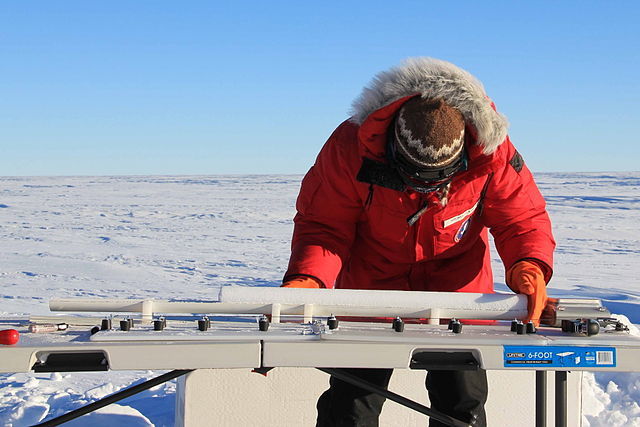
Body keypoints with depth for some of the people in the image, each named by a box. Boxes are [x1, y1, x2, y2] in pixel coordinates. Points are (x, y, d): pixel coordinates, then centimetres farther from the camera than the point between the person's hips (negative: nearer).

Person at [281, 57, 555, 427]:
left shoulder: (490, 151, -23)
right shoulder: (351, 146, -26)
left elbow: (522, 219, -12)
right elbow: (324, 226, -18)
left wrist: (529, 268, -33)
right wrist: (306, 281, -36)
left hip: (458, 289, 1)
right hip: (370, 288, -1)